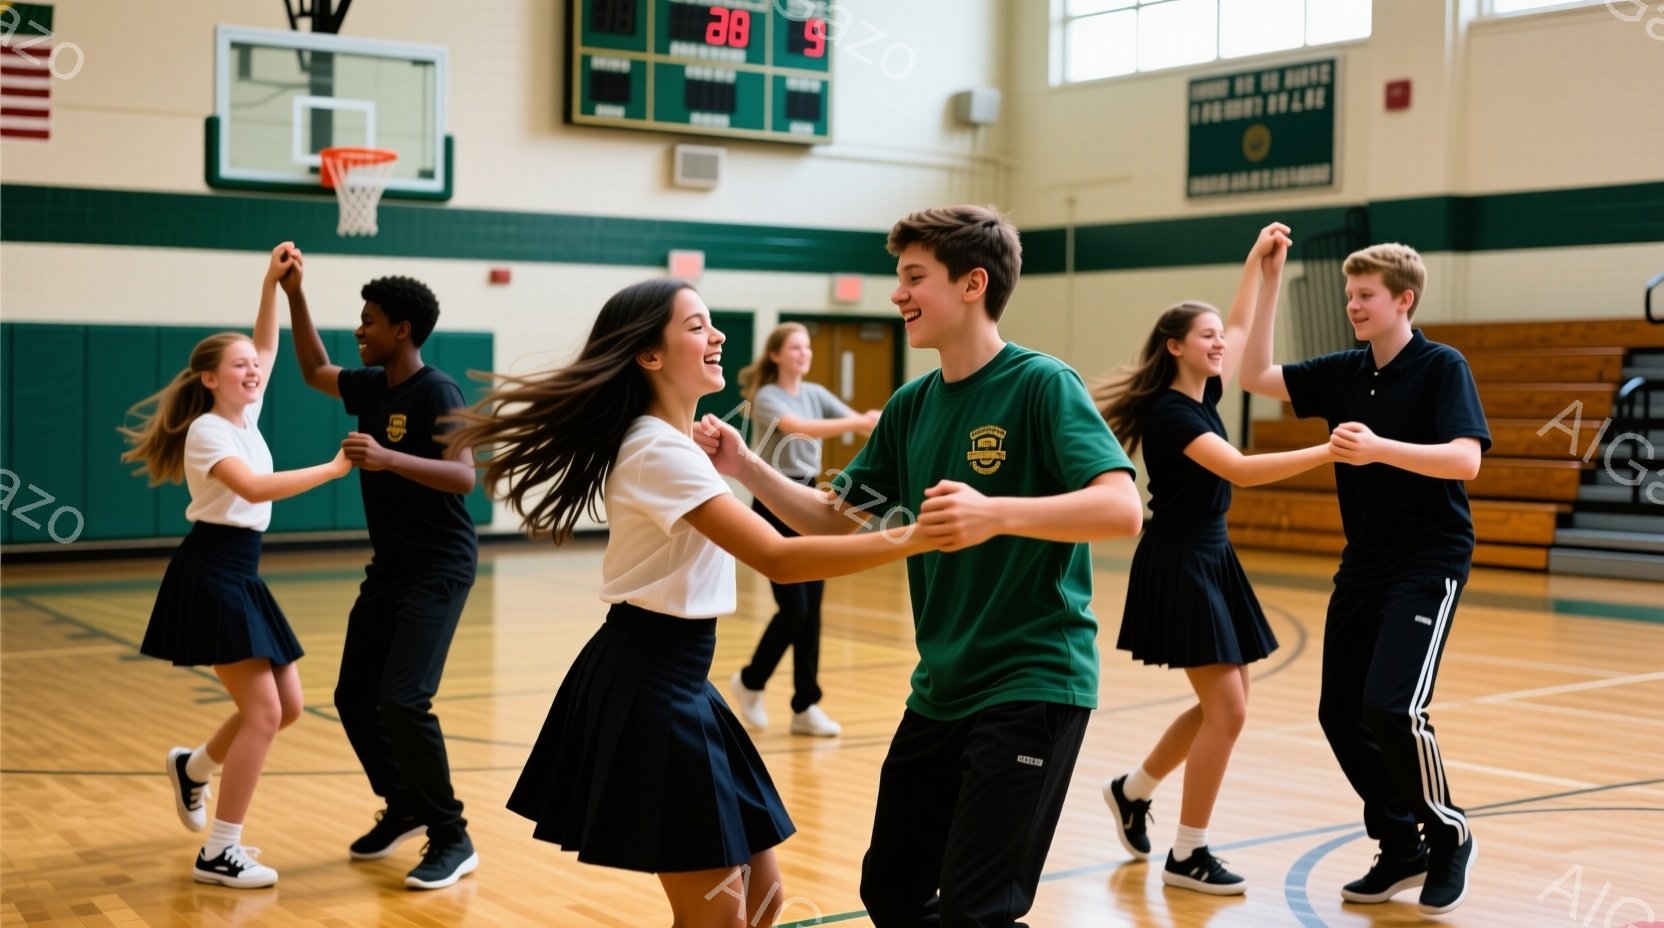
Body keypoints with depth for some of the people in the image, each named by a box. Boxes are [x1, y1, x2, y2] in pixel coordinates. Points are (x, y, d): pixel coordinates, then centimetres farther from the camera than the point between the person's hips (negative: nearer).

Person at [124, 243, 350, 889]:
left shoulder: (247, 416, 11)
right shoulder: (208, 429, -13)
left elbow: (268, 347, 20)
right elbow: (255, 488, -29)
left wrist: (273, 282, 10)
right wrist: (333, 469, -28)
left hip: (242, 577, 9)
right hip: (210, 574, -9)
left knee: (287, 705, 11)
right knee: (263, 710, -13)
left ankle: (193, 768, 34)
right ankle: (219, 855, -5)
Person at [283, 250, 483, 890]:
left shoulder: (436, 392, -16)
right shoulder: (370, 386, 8)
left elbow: (464, 476, -26)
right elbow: (314, 370, 27)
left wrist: (388, 458, -39)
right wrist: (294, 296, 18)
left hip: (439, 566, -9)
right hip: (390, 565, 9)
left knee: (403, 702, -17)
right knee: (354, 697, 12)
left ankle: (452, 841, -5)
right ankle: (404, 808, 30)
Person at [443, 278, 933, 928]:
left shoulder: (667, 444, 13)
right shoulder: (661, 451, -19)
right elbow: (779, 560, -30)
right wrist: (917, 538, -35)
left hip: (670, 681, 10)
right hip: (647, 687, -10)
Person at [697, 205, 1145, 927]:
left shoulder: (1042, 385, -13)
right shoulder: (912, 406, 7)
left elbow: (1121, 510, -24)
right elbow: (832, 521, 13)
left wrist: (996, 513, -38)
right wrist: (746, 469, -2)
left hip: (1032, 684, -7)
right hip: (940, 689, 7)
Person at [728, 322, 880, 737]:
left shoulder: (816, 393, 8)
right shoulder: (766, 398, -12)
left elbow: (860, 422, -4)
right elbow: (800, 429, -31)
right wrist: (857, 423, -43)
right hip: (774, 506, -6)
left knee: (812, 609, 5)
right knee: (793, 608, -9)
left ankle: (805, 706, 11)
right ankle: (750, 681, 15)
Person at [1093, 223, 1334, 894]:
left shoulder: (1204, 392, 7)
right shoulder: (1168, 412, -18)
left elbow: (1243, 324, 23)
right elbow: (1241, 470, -30)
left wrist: (1265, 260, 18)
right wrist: (1327, 451, -34)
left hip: (1212, 562, 10)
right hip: (1178, 566, -9)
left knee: (1226, 704, 12)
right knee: (1226, 709, -9)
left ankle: (1132, 790, 30)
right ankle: (1186, 856, 2)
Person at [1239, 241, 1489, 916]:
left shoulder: (1442, 367, -10)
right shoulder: (1345, 373, 7)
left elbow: (1465, 459, -22)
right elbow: (1255, 376, 4)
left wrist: (1379, 448, -36)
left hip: (1429, 562, -7)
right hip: (1363, 562, 7)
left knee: (1391, 707, -20)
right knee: (1341, 714, 5)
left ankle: (1450, 838, 4)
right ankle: (1401, 849, 20)